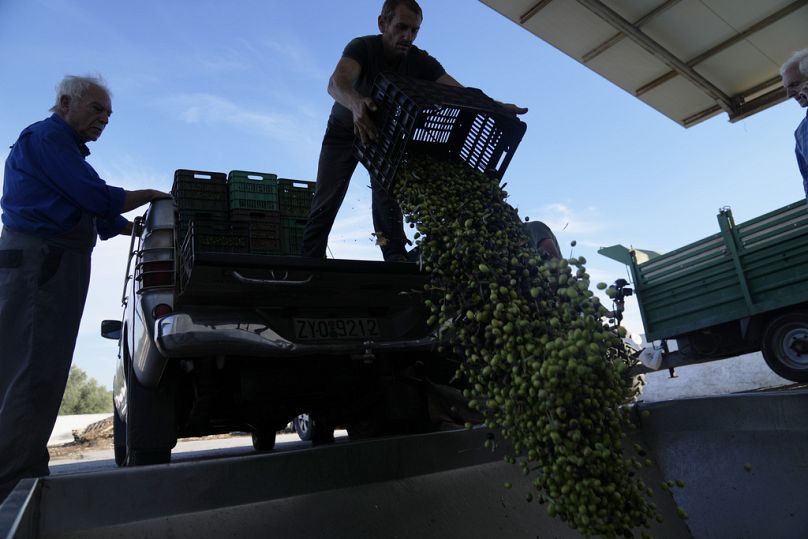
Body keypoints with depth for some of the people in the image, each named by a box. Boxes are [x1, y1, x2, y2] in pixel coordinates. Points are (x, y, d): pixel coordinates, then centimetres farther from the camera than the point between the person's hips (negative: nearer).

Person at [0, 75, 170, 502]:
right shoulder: (47, 136, -4)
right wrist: (150, 195, 0)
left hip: (54, 265, 10)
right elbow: (99, 199, -15)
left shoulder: (65, 148, 27)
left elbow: (100, 219, 27)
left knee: (40, 375, 8)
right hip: (39, 258, -10)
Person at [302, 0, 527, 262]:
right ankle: (311, 258, -3)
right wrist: (356, 103, -71)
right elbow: (336, 82, -47)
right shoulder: (362, 47, -27)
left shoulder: (421, 62, -18)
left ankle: (395, 257, -15)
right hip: (344, 129, -2)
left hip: (384, 133, 2)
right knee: (327, 198, -10)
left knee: (386, 192, -14)